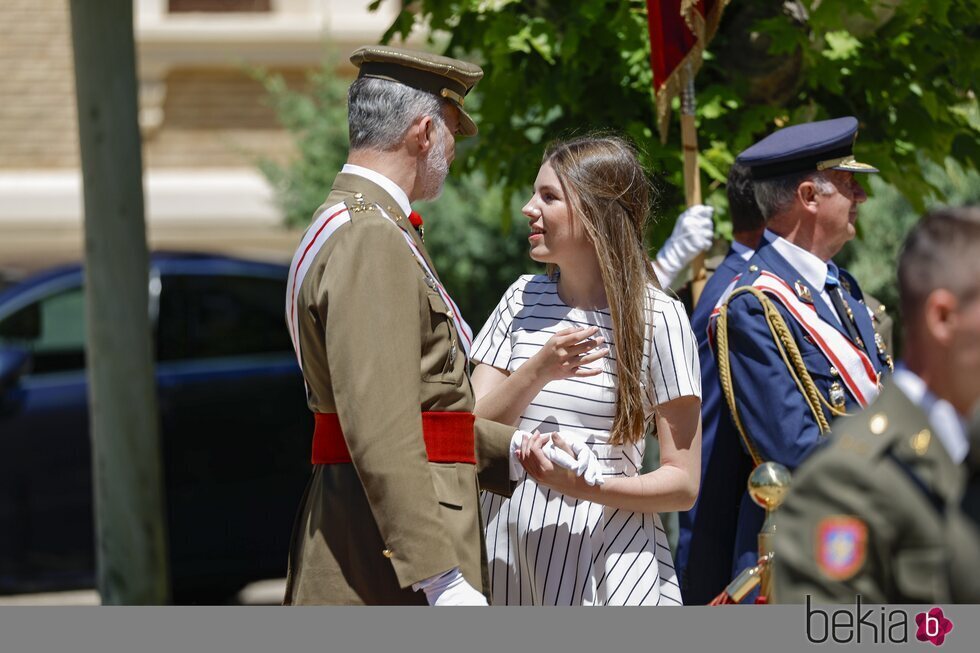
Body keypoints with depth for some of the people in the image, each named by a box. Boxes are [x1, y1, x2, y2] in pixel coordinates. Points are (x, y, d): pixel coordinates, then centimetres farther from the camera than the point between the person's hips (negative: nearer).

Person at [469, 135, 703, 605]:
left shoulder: (658, 318, -6)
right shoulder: (523, 299, 8)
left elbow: (682, 485, -6)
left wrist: (584, 484, -21)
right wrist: (538, 371, -17)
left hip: (606, 563, -4)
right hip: (509, 559, 4)